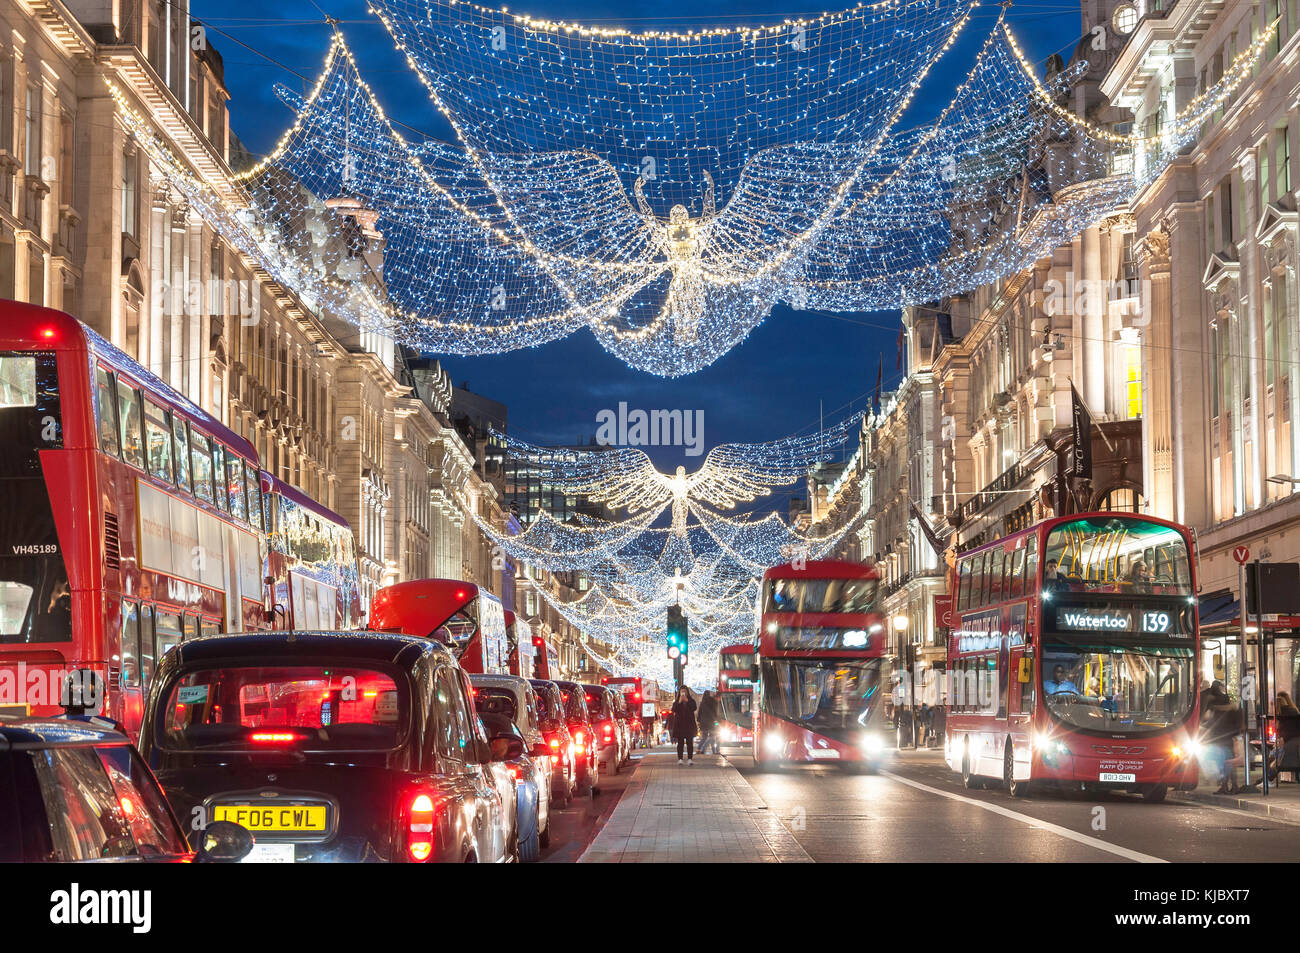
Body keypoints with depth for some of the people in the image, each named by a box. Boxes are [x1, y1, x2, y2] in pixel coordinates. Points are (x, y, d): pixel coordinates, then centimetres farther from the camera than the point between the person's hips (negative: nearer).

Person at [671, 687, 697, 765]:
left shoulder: (691, 701, 8)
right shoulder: (676, 702, 9)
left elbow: (694, 708, -10)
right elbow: (674, 710, -8)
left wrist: (687, 701, -14)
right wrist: (679, 702, -14)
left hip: (689, 724, 0)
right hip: (679, 725, 0)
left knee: (690, 742, -5)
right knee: (680, 742, -1)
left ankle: (690, 758, -7)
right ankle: (680, 759, 0)